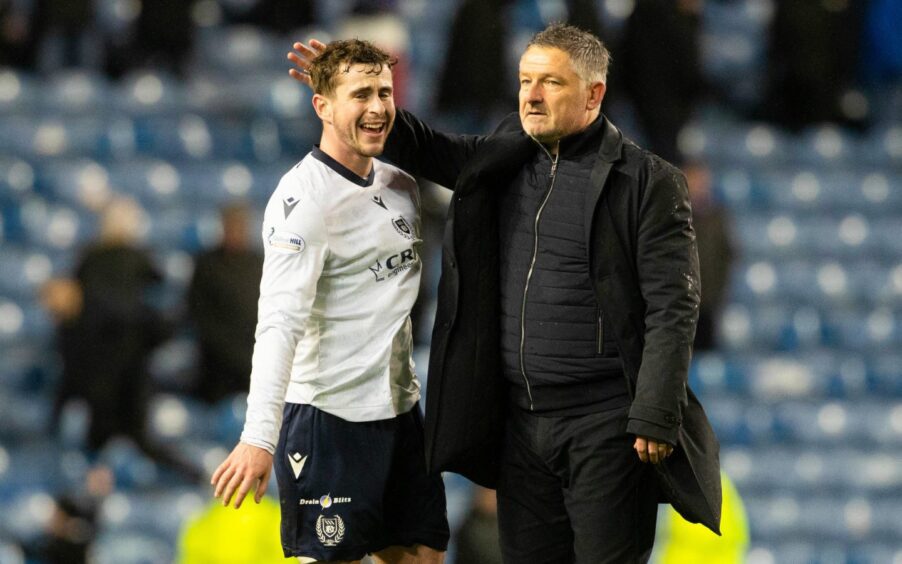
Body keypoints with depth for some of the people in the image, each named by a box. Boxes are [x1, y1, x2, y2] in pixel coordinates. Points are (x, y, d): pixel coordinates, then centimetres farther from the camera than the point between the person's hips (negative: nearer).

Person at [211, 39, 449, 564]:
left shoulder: (400, 186, 10)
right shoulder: (304, 198, -14)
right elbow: (280, 321, -22)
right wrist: (259, 437, -29)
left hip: (400, 408, 8)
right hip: (328, 416, -8)